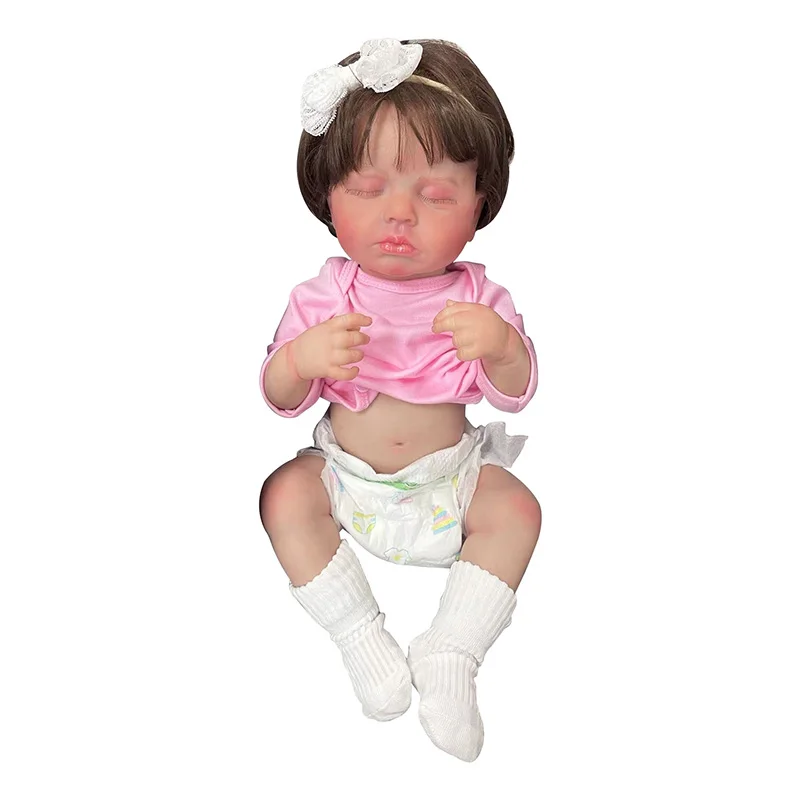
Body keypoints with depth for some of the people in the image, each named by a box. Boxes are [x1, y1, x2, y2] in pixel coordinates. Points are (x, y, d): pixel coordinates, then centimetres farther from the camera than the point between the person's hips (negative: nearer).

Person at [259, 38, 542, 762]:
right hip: (345, 472, 0)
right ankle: (361, 633, -10)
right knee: (285, 496, -21)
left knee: (516, 507, -20)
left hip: (450, 472, 0)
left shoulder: (477, 298, -11)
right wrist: (301, 358, -35)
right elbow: (280, 399, -10)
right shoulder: (321, 298, -12)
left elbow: (516, 395, -10)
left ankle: (452, 653, -11)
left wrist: (500, 347, -34)